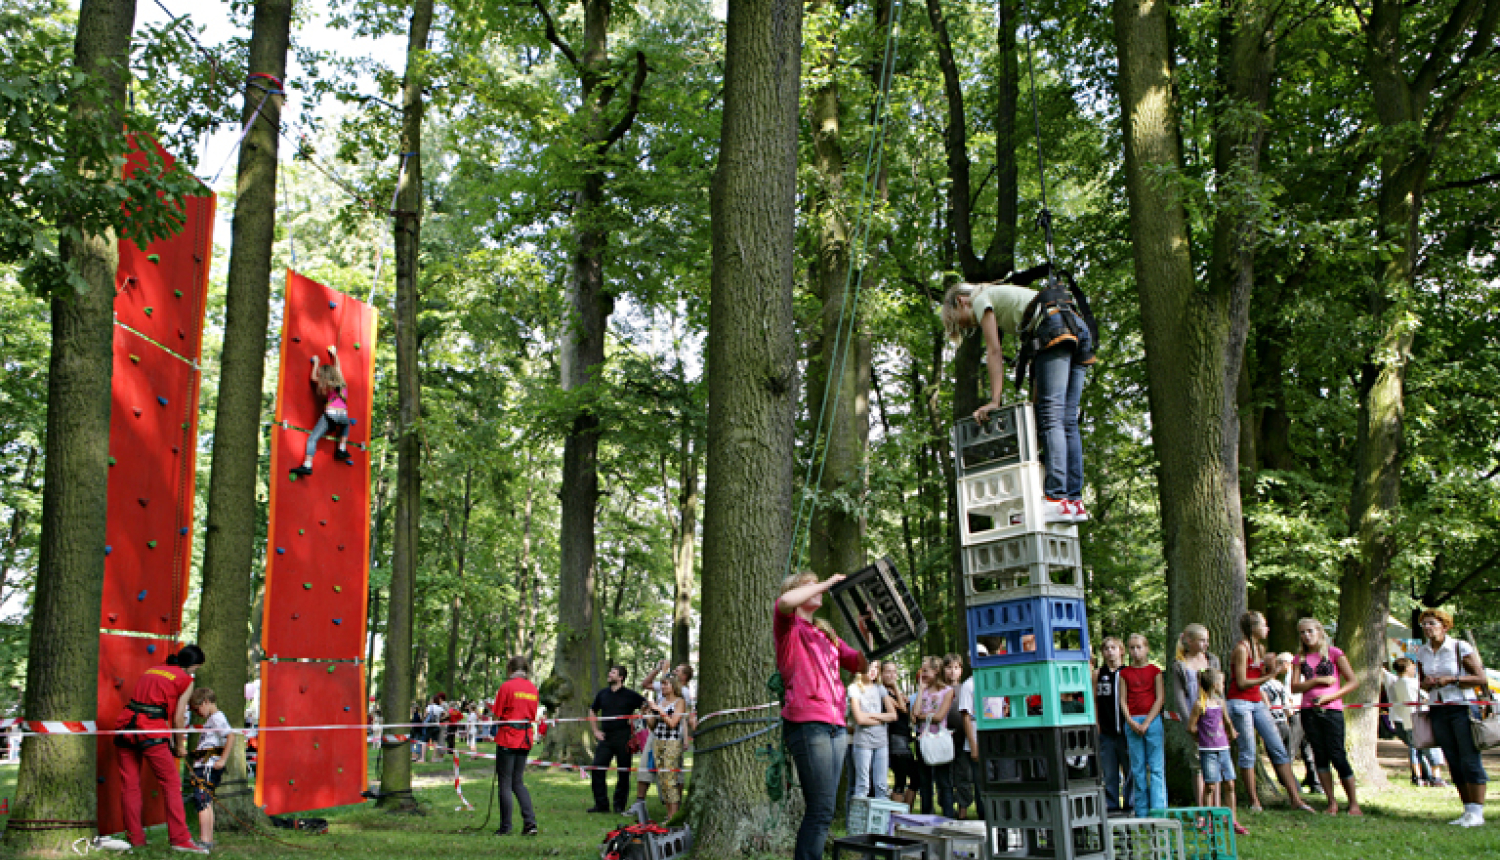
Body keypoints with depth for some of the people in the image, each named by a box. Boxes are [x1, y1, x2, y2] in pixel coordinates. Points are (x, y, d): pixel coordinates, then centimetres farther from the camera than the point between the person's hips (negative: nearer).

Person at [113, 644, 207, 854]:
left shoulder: (151, 671, 24)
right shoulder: (185, 680, 5)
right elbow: (178, 718, 5)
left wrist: (170, 740, 32)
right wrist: (180, 746, 19)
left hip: (125, 727, 7)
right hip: (150, 732, -7)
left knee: (130, 785, 11)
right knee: (172, 783, 0)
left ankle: (135, 837, 18)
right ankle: (180, 838, -2)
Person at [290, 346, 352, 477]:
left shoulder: (326, 385, 10)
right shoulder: (342, 384, 19)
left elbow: (313, 377, 28)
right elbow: (337, 368, 37)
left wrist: (316, 363, 37)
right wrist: (335, 355, 50)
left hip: (330, 413, -4)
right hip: (343, 415, 4)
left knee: (312, 439, -3)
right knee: (346, 426, 40)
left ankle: (307, 466, -18)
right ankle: (341, 450, 26)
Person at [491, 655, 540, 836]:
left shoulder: (507, 687, -9)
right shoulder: (533, 689, 9)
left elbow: (497, 716, -7)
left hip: (507, 739, -6)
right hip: (525, 740, 6)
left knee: (505, 783, 2)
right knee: (518, 782, 14)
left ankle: (505, 827, 4)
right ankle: (530, 821, 1)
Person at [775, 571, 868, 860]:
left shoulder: (827, 634, 25)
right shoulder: (789, 627, 3)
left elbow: (860, 664, 22)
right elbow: (785, 602, -21)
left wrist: (866, 633, 7)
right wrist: (827, 583, -9)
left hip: (836, 726, 8)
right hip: (806, 722, -8)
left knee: (822, 810, 6)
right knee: (821, 810, -13)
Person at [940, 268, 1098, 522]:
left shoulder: (982, 299, 11)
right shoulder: (1003, 298, 34)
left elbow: (994, 352, 2)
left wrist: (994, 401, -1)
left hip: (1056, 328, -9)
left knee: (1051, 417, -14)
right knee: (1068, 421, 2)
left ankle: (1057, 499, -23)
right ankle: (1075, 501, -4)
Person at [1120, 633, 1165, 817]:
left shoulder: (1154, 670, 4)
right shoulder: (1125, 673, 9)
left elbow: (1160, 698, -1)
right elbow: (1123, 700, 7)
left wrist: (1147, 722, -9)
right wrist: (1131, 722, -7)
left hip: (1152, 720, -2)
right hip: (1132, 722, 2)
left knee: (1156, 766, -4)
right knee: (1137, 768, 4)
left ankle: (1158, 810, -1)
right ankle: (1141, 812, 10)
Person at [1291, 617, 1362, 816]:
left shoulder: (1334, 652, 1)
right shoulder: (1301, 658, 12)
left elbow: (1353, 682, -2)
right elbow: (1295, 686, 4)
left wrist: (1330, 696, -12)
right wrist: (1318, 681, -10)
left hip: (1331, 710, -4)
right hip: (1309, 711, 4)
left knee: (1337, 756, -7)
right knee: (1320, 756, 4)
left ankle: (1354, 803, 4)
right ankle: (1331, 801, 11)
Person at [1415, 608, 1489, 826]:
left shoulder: (1461, 647, -6)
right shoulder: (1422, 652, 10)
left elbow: (1482, 679, -7)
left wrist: (1451, 679, -16)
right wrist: (1427, 683, -2)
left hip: (1462, 708, -5)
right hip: (1438, 710, 5)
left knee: (1470, 759, -8)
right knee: (1454, 762, 6)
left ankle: (1477, 813, -3)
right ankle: (1468, 810, 13)